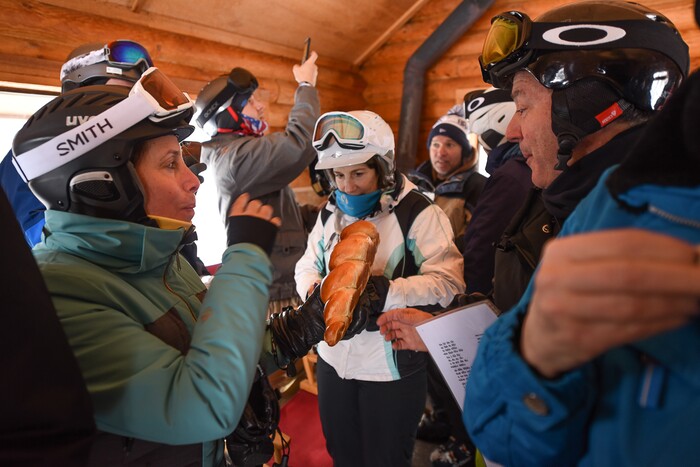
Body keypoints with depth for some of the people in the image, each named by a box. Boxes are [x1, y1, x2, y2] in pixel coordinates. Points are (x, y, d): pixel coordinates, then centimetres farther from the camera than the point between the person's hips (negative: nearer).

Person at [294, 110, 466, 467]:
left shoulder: (417, 213, -15)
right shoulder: (331, 212, 6)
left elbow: (448, 282, -23)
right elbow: (307, 266, 7)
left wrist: (385, 293, -34)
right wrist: (315, 293, -14)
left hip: (391, 368, -5)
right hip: (334, 359, 6)